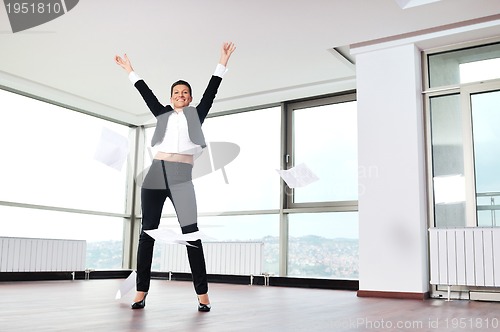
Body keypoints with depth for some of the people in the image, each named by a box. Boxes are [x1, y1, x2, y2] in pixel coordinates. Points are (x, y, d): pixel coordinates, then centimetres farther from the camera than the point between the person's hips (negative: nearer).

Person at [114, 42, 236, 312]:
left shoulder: (196, 114, 17)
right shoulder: (163, 114, 21)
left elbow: (211, 91, 12)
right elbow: (146, 93, 27)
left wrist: (222, 62, 9)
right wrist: (129, 70, 32)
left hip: (181, 177, -3)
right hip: (156, 174, 3)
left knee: (191, 233, -9)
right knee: (147, 232, 2)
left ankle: (202, 295, -7)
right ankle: (141, 292, 7)